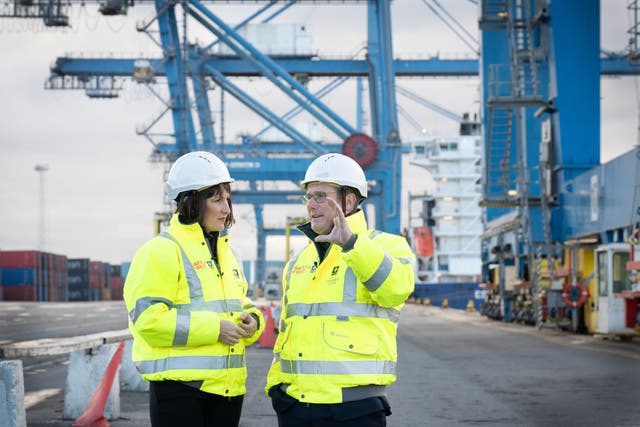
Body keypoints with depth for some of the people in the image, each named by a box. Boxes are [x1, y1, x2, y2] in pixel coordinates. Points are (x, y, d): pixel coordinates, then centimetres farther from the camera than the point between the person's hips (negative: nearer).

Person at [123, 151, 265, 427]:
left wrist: (251, 321, 2)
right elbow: (148, 318, -18)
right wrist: (213, 329, -19)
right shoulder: (162, 251, -9)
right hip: (179, 386, -8)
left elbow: (241, 304, 28)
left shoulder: (225, 252, 18)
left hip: (227, 388, 8)